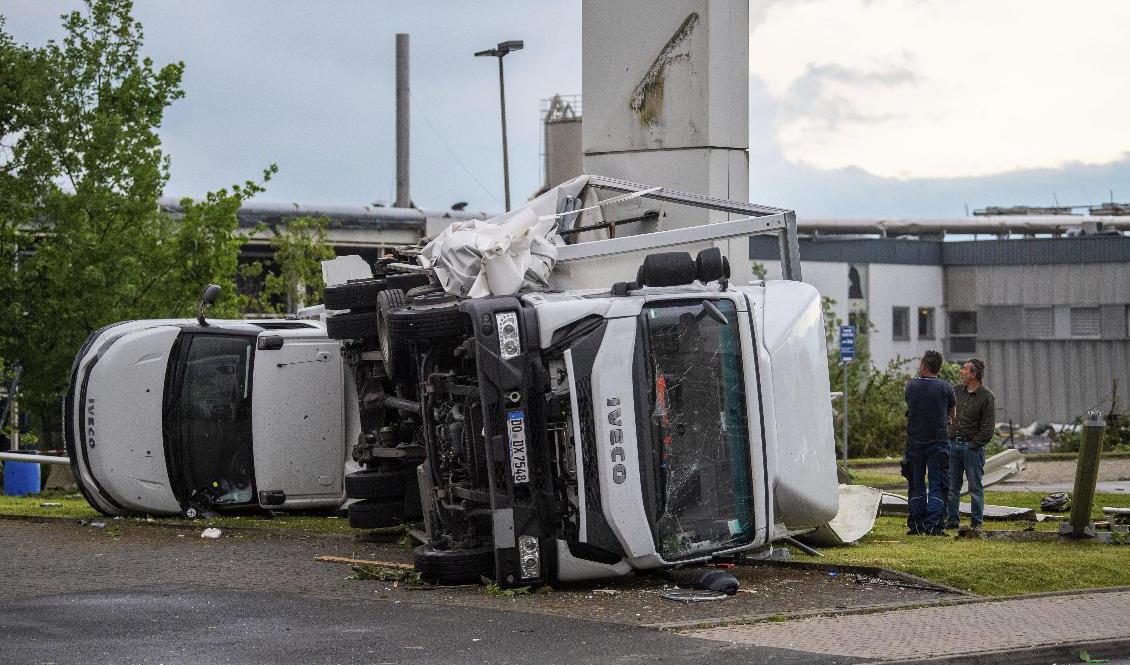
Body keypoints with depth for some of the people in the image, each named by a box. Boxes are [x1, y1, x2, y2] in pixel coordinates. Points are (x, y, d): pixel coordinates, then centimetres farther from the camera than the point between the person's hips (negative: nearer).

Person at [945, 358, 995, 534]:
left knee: (975, 487, 1)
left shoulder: (987, 397, -6)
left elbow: (988, 428, -7)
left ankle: (976, 523, 7)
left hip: (972, 447, -5)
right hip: (953, 444, 5)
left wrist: (973, 445, -11)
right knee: (951, 486, 7)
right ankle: (952, 520, 14)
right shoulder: (956, 389, 9)